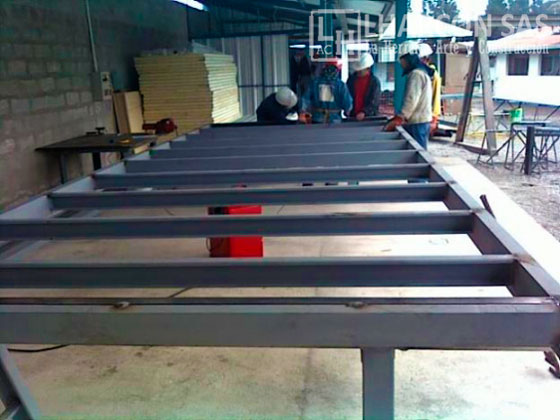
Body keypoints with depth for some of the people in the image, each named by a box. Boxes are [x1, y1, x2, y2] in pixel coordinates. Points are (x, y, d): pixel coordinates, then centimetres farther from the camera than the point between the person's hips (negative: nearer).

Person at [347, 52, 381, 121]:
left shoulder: (375, 81, -6)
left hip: (368, 117, -3)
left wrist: (364, 112, -25)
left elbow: (374, 102, -12)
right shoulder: (352, 78, 6)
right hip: (352, 116, 3)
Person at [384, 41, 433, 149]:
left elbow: (411, 100, -21)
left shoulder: (416, 74, -14)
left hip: (417, 122, -10)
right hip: (420, 120, 10)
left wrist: (398, 119, -20)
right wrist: (399, 117, 16)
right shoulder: (421, 72, 18)